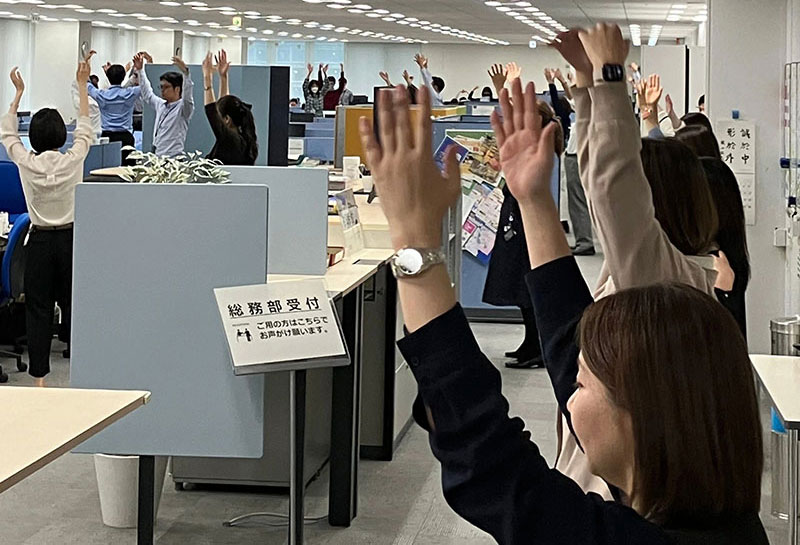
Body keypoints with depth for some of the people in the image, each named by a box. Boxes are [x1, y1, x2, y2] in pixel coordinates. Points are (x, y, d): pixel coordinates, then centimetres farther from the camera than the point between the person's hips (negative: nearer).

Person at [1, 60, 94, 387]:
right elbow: (85, 129, 6)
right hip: (69, 238, 0)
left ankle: (39, 375, 5)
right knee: (72, 304, 9)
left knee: (38, 307, 4)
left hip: (39, 241, 0)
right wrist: (82, 86, 12)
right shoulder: (73, 161, -11)